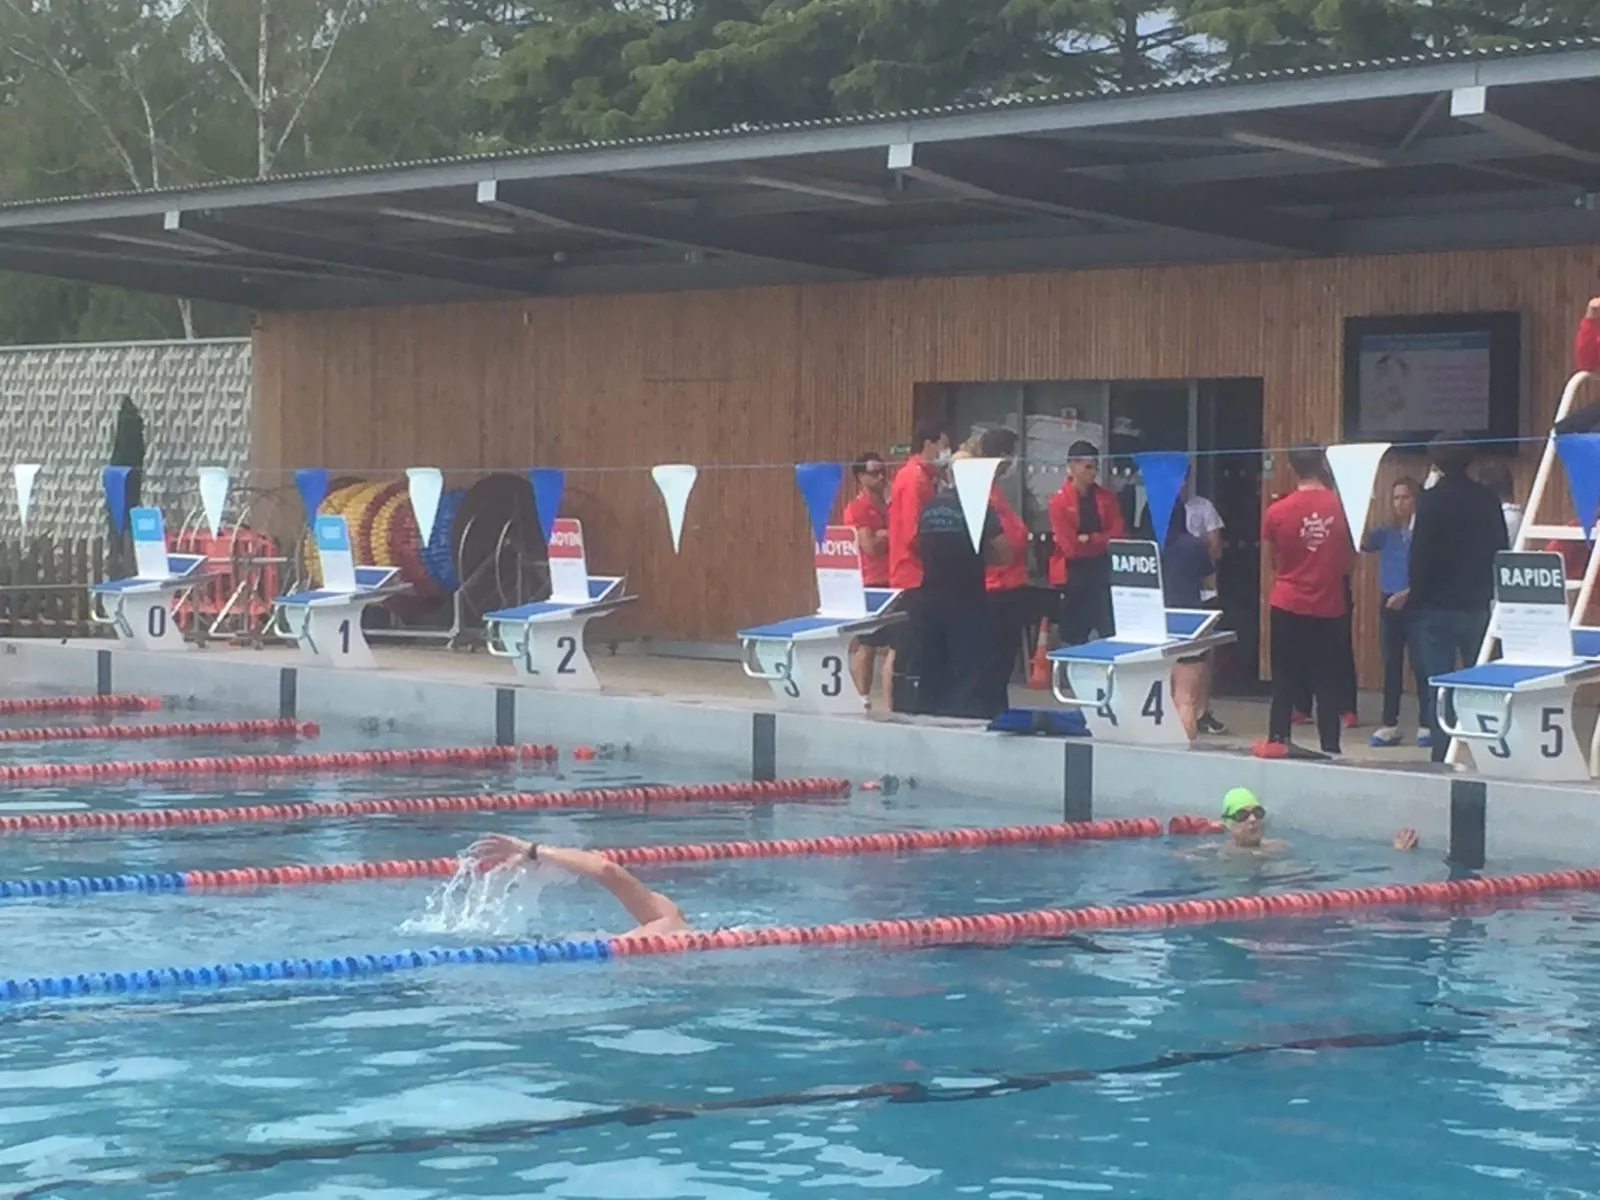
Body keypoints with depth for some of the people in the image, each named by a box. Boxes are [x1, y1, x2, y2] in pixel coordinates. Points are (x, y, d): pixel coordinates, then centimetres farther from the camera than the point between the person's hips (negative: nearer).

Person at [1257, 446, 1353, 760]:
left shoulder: (1277, 511, -9)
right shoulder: (1342, 507, -7)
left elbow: (1271, 561, 5)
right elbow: (1350, 560, 4)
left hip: (1288, 606, -1)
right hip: (1329, 607, 1)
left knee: (1285, 678, 8)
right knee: (1327, 681, 6)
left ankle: (1278, 741, 9)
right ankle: (1330, 747, 6)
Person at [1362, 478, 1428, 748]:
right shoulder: (1385, 533, 10)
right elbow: (1362, 542, -7)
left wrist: (1407, 594, -19)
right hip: (1388, 603, 5)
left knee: (1420, 665, -4)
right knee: (1391, 665, 8)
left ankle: (1426, 725, -1)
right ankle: (1389, 725, 12)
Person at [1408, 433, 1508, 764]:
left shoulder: (1432, 500, -11)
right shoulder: (1488, 500, 4)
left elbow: (1420, 554, -13)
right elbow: (1500, 551, 9)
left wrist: (1415, 596, -4)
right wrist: (1491, 594, 16)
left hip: (1437, 607, -4)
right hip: (1479, 605, 4)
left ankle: (1442, 756, -5)